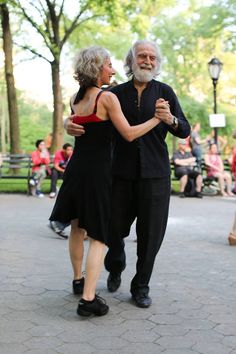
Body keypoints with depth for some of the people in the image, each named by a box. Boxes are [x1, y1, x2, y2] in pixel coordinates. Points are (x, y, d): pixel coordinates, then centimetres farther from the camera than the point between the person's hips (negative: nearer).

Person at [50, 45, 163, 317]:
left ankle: (78, 280, 36)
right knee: (98, 236, -2)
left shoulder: (75, 99, 8)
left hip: (75, 169, 6)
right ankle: (88, 298, -9)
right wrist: (157, 118, -5)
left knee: (77, 228, 21)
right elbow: (129, 134, -14)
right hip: (97, 172, -6)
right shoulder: (107, 98, -11)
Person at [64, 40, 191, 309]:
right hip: (121, 173, 1)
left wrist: (170, 120, -20)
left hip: (154, 175, 0)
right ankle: (115, 268, 36)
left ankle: (141, 287, 20)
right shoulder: (117, 93, 7)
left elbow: (185, 131, 1)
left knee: (150, 233, 1)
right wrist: (69, 123, -9)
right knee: (114, 228, 4)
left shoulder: (165, 92, 5)